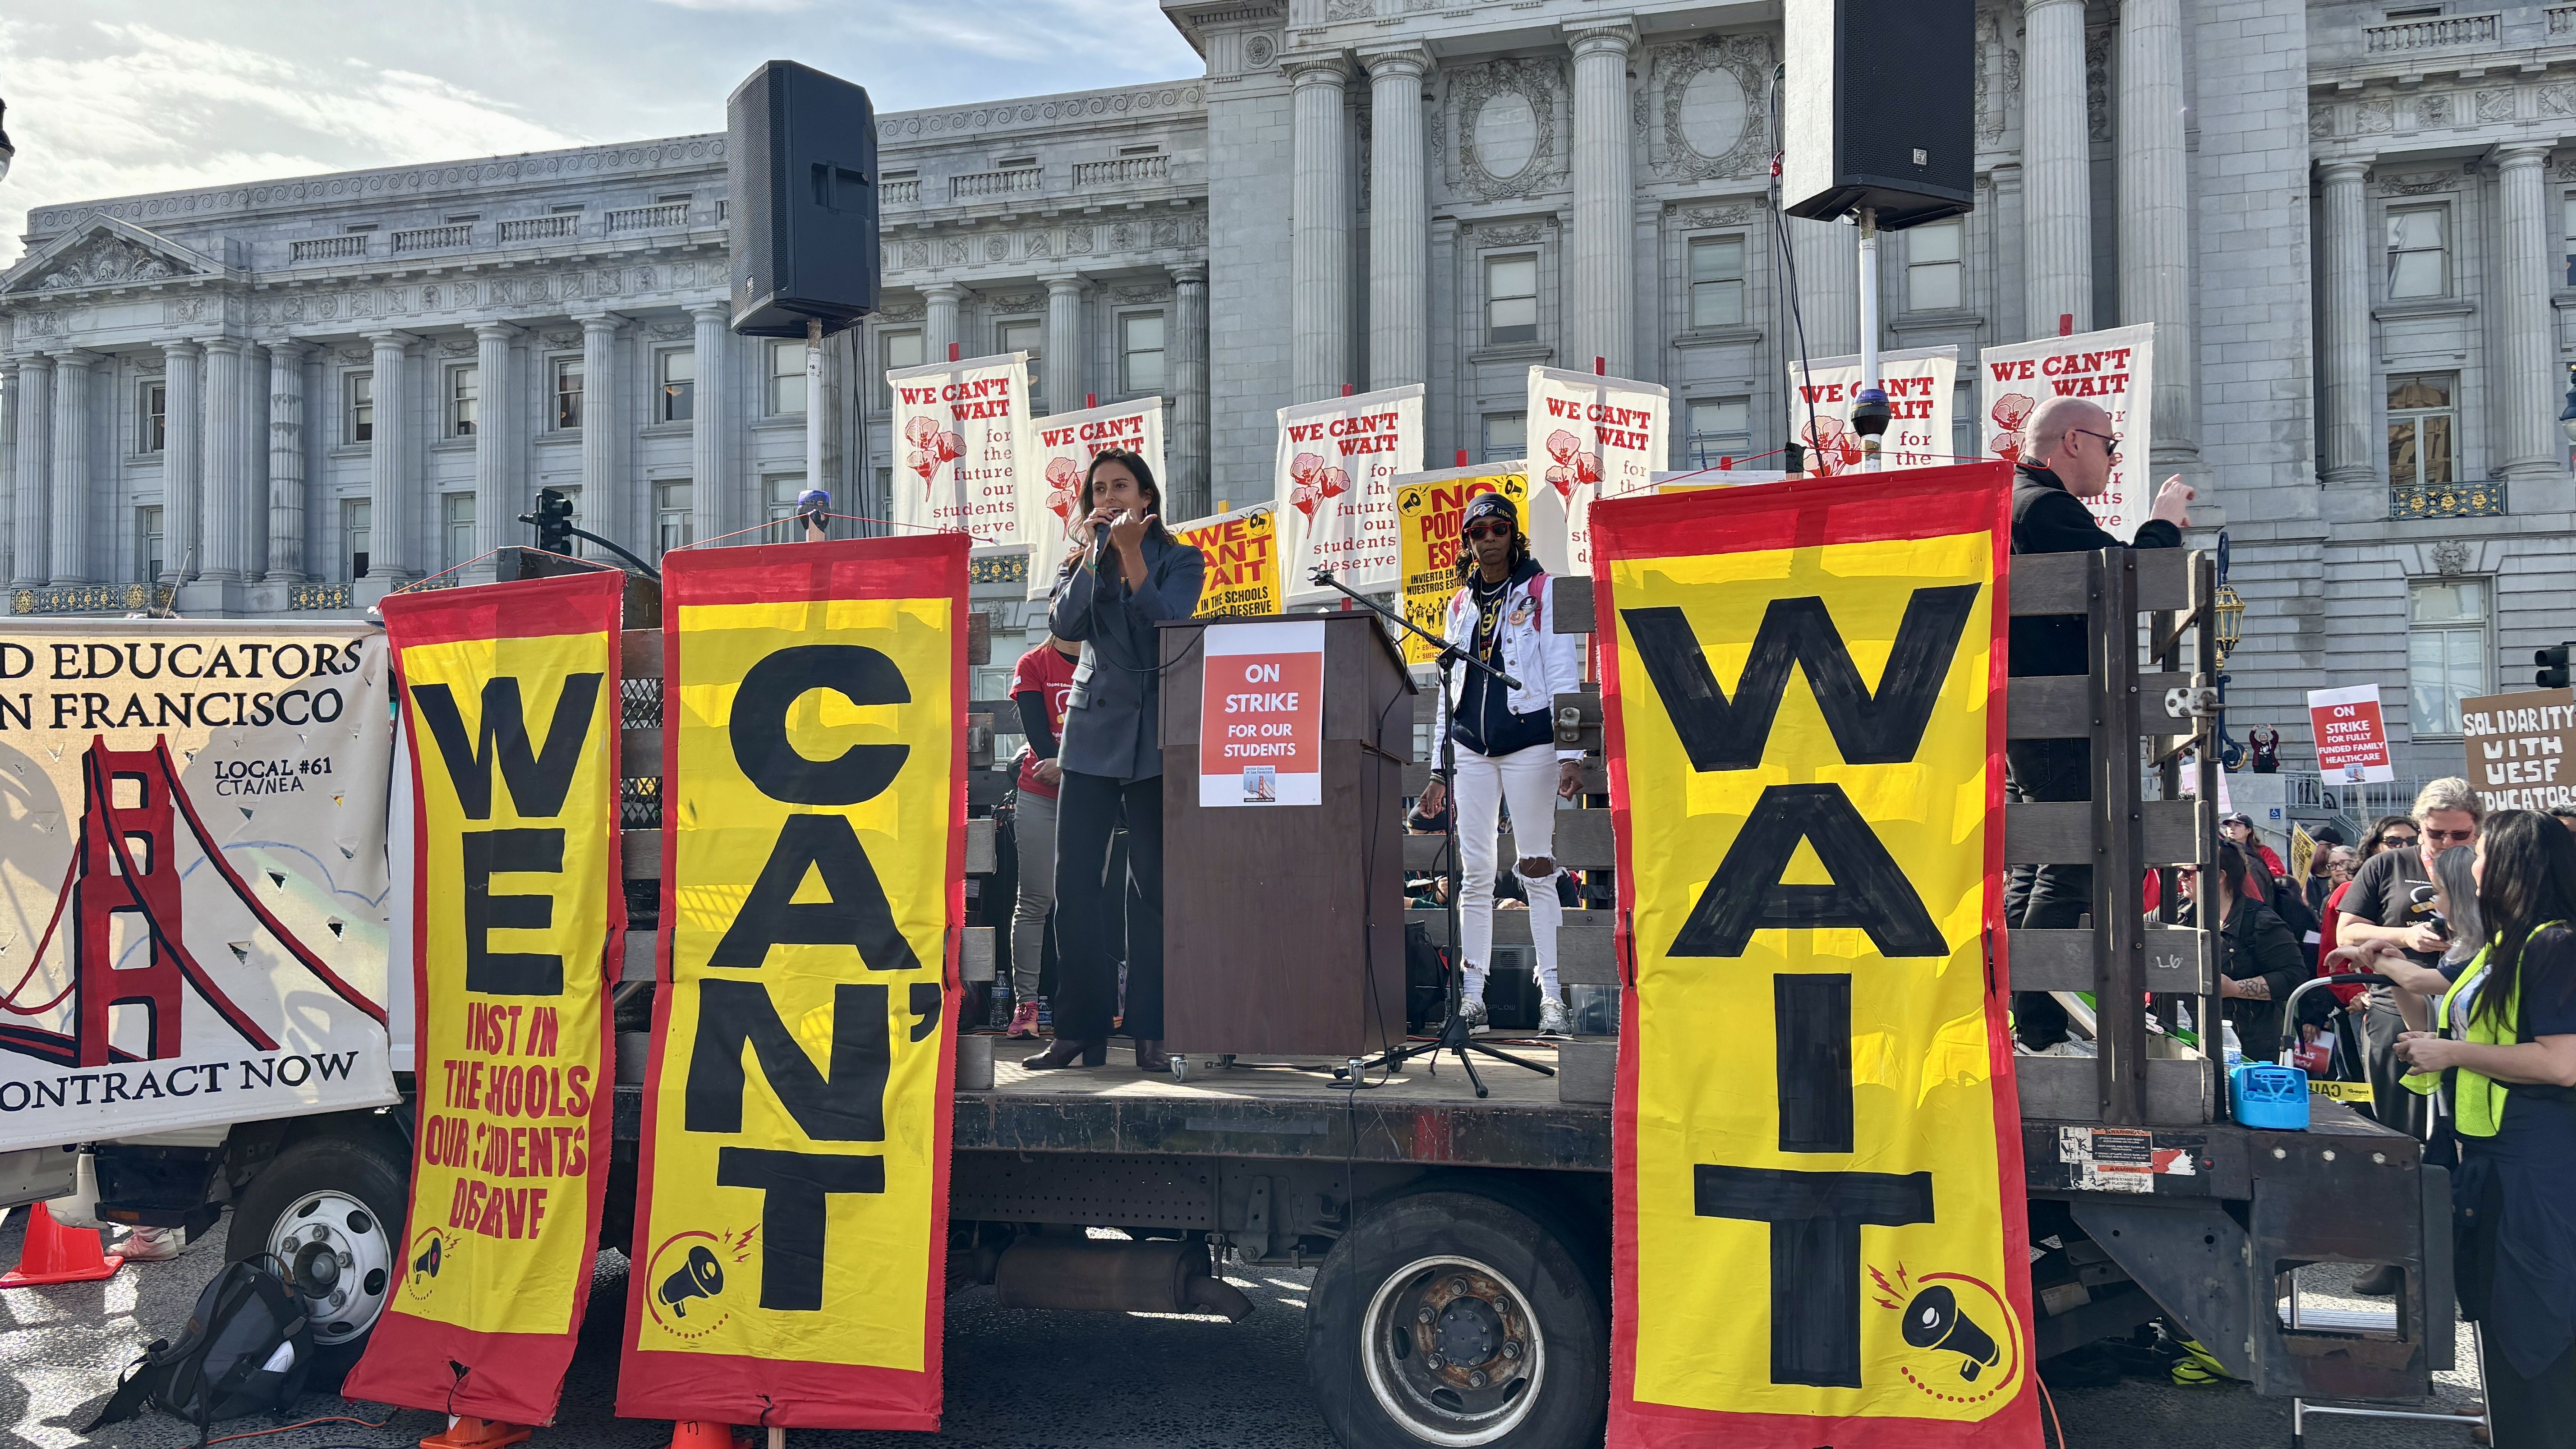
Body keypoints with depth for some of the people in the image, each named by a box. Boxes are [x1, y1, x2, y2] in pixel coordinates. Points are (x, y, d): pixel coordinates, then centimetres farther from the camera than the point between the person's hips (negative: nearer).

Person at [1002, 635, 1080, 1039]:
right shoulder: (1032, 665, 6)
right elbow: (1036, 728, -5)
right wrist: (1066, 767, -21)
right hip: (1041, 797, -1)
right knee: (1036, 901, -3)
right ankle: (1025, 1002, -2)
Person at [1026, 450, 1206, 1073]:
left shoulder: (1180, 559, 5)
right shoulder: (1082, 562, 12)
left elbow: (1169, 623, -13)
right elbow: (1065, 625, -6)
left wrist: (1132, 551, -15)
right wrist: (1096, 550, -10)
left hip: (1155, 735, -2)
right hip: (1093, 730, 3)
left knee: (1152, 883, -1)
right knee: (1075, 882, -2)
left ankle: (1151, 1033, 4)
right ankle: (1079, 1031, 4)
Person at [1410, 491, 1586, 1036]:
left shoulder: (1541, 591, 3)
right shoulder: (1460, 605, 16)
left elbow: (1563, 675, -3)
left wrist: (1571, 754, -11)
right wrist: (1439, 765, 15)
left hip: (1529, 742, -4)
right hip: (1471, 747, 4)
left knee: (1537, 871, -4)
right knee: (1474, 873, 2)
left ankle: (1552, 996, -1)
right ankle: (1473, 997, 6)